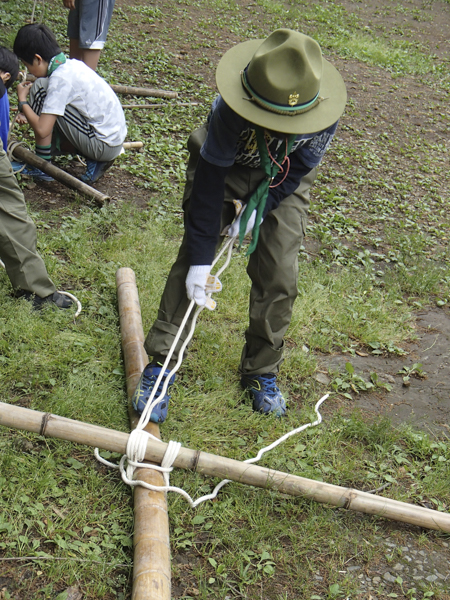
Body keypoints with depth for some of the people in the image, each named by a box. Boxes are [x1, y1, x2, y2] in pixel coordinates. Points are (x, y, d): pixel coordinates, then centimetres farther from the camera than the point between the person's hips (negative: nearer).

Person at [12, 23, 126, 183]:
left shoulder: (59, 79, -18)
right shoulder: (72, 64, 8)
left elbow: (42, 130, -21)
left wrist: (22, 101, -5)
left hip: (104, 145, -9)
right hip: (116, 140, 9)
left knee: (40, 88, -9)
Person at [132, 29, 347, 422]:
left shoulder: (325, 115, -32)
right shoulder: (231, 111, -38)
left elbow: (300, 168, -12)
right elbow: (209, 180, -30)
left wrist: (259, 208, -19)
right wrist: (201, 260, -28)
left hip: (284, 182, 2)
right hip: (224, 169, -2)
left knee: (279, 275, -7)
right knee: (190, 261, -11)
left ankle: (261, 372, 13)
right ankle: (160, 364, -1)